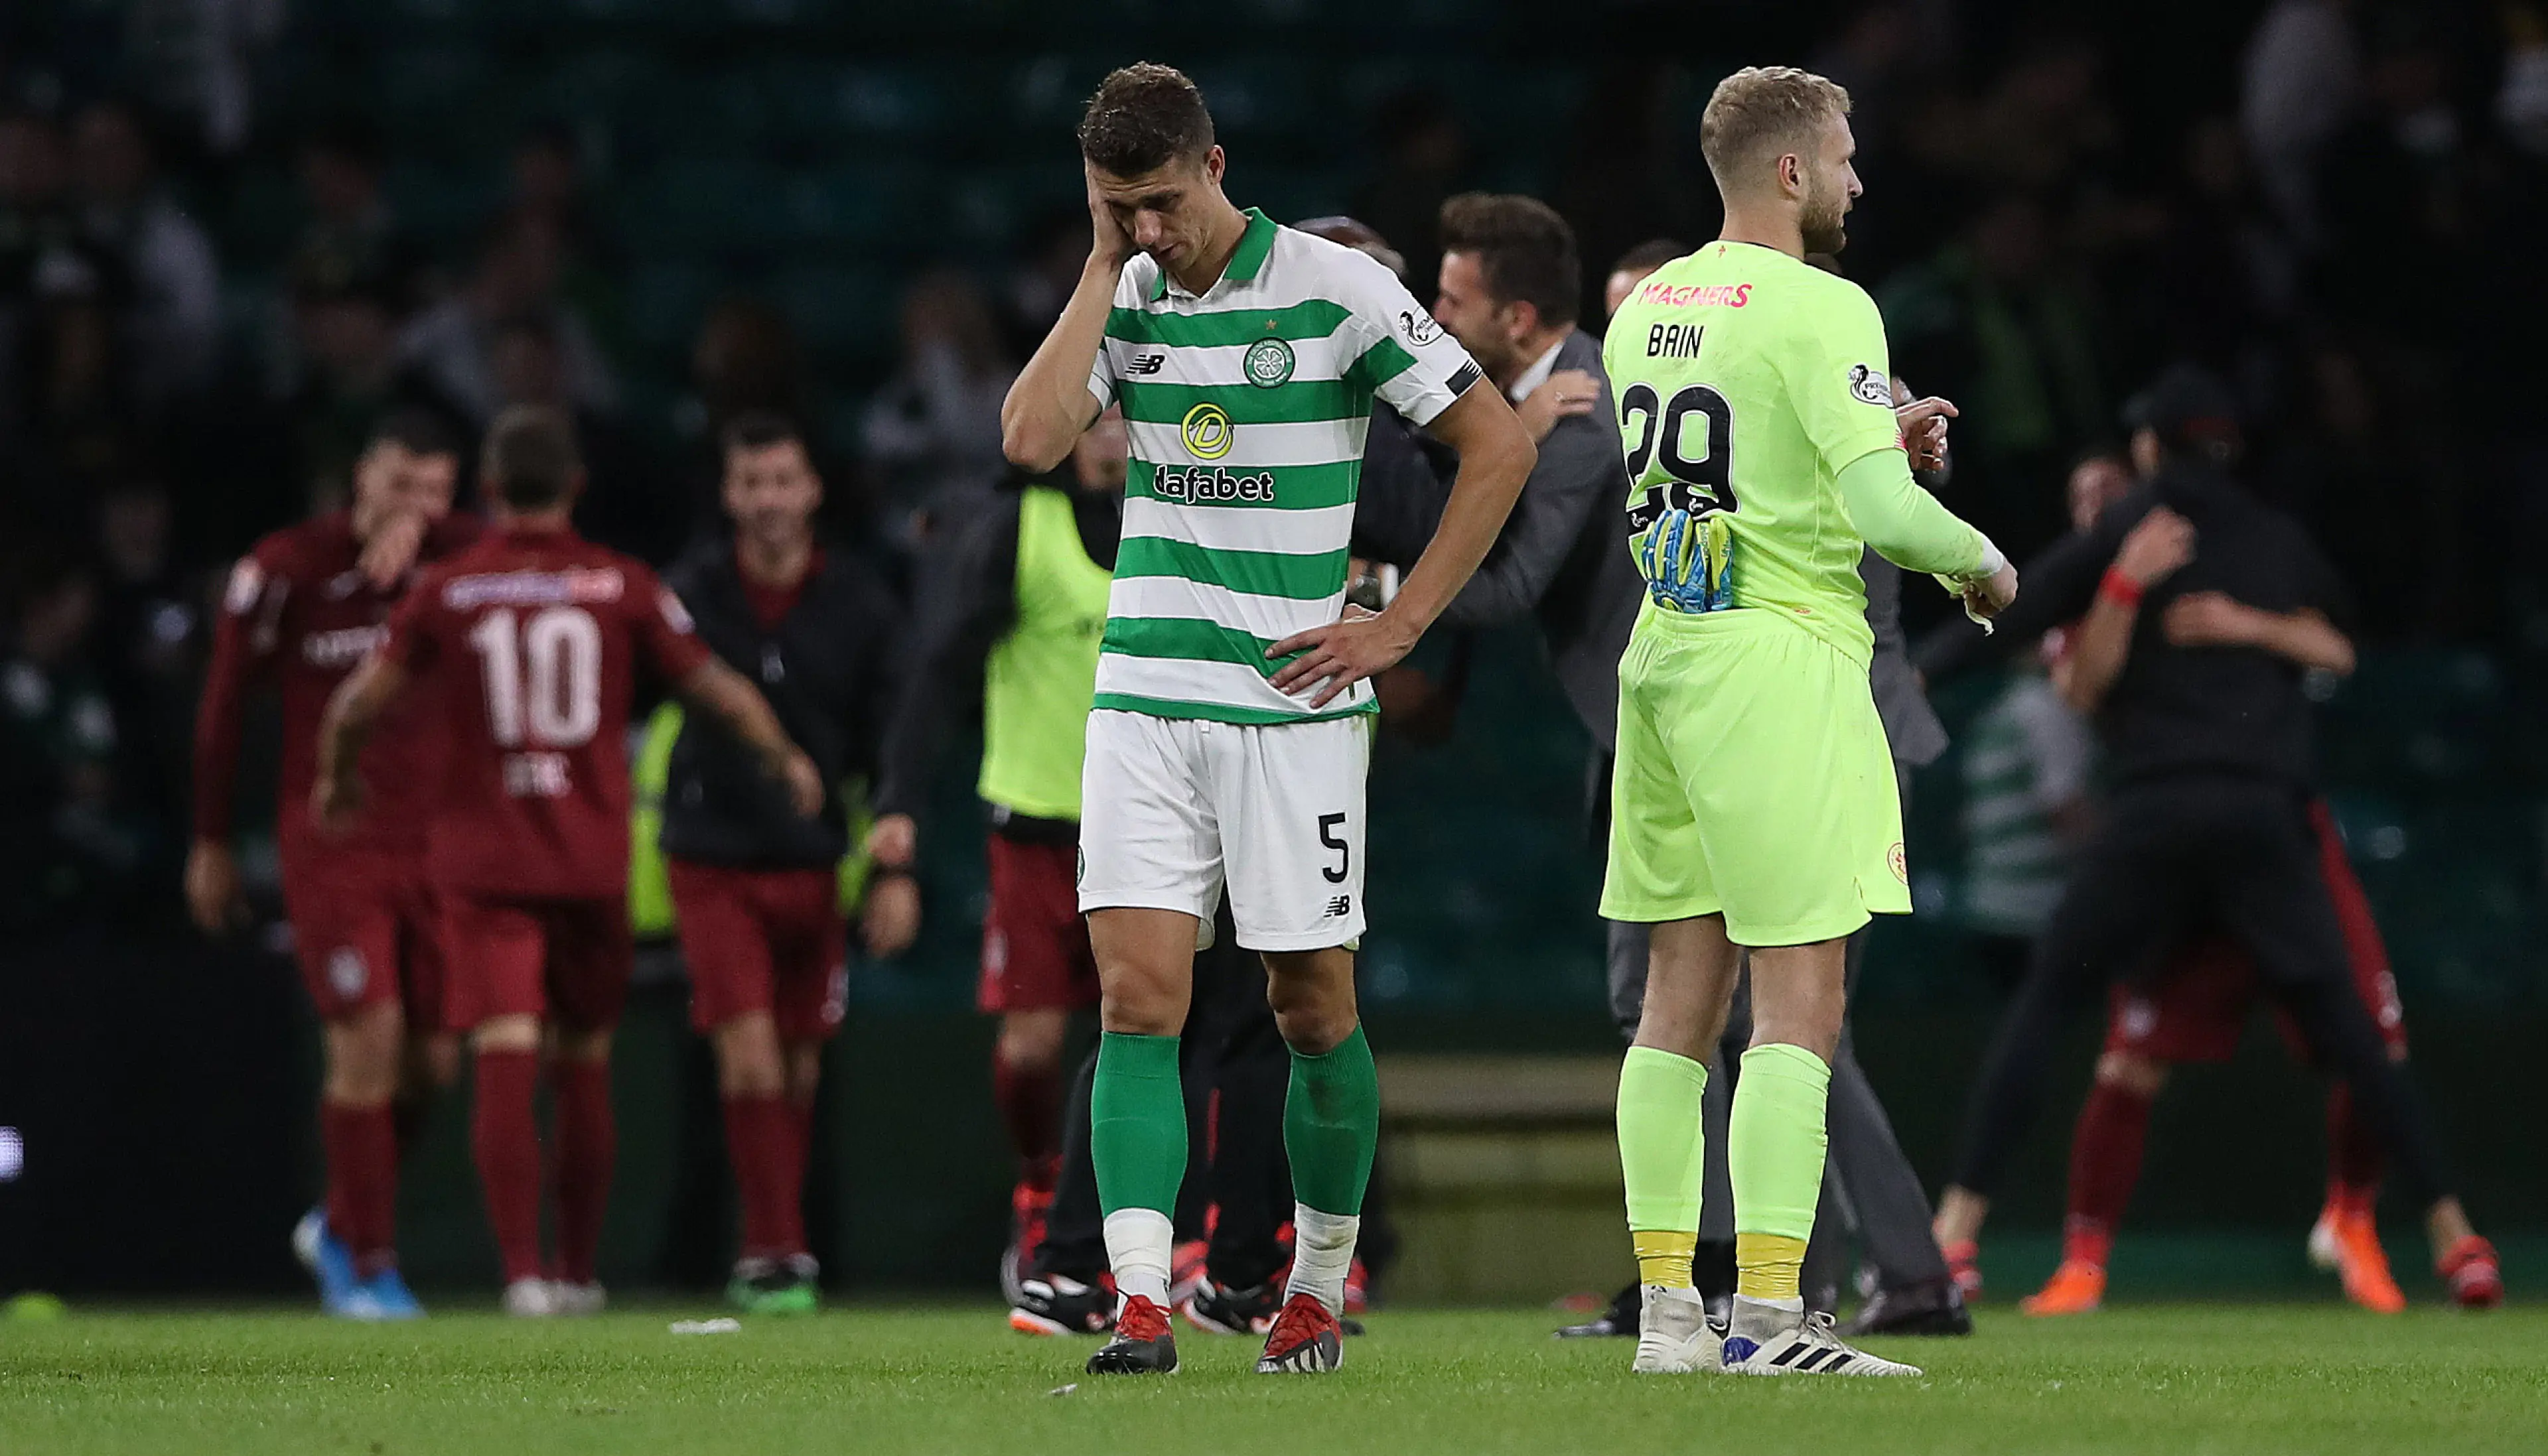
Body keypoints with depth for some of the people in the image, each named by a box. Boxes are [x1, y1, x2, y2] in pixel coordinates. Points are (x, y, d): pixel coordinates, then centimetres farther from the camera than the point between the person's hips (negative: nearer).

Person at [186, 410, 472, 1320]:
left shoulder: (456, 560, 3)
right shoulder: (285, 570, -5)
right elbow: (224, 706, 4)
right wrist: (210, 844, 8)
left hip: (434, 842, 3)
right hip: (330, 843, -3)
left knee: (428, 1062, 3)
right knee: (368, 1043, -13)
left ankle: (339, 1225, 27)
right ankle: (367, 1265, -2)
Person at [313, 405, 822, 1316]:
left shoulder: (445, 591, -2)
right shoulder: (621, 586, 1)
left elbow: (361, 702, -5)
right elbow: (713, 686, 7)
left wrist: (337, 779, 16)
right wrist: (784, 757, 24)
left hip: (481, 857, -2)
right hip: (593, 860, 2)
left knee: (504, 1066, -7)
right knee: (583, 1069, 14)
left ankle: (523, 1272, -17)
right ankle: (578, 1270, 21)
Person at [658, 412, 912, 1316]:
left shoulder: (859, 606, -1)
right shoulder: (692, 592, -4)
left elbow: (893, 745, 3)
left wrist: (898, 873, -2)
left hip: (814, 860, 2)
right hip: (713, 859, -2)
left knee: (798, 1067, 7)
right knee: (749, 1053, -14)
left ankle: (770, 1250, 20)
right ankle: (776, 1252, -13)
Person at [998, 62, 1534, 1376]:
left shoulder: (1337, 292, -7)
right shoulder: (1124, 301, 7)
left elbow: (1498, 444, -3)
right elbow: (1033, 438, -9)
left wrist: (1397, 626, -6)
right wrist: (1102, 269, -7)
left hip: (1291, 701, -3)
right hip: (1142, 698, 3)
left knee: (1312, 1010, 6)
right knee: (1136, 997, -10)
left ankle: (1319, 1288, 24)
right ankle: (1141, 1306, -14)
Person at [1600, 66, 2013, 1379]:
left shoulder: (1646, 311, 14)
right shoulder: (1818, 310, -11)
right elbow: (1884, 511, -19)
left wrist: (1874, 437, 22)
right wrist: (1983, 563, 0)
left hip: (1665, 656, 8)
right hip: (1779, 664, -8)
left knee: (1680, 1001, 10)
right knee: (1799, 1008, -8)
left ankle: (1666, 1308, 9)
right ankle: (1767, 1312, -14)